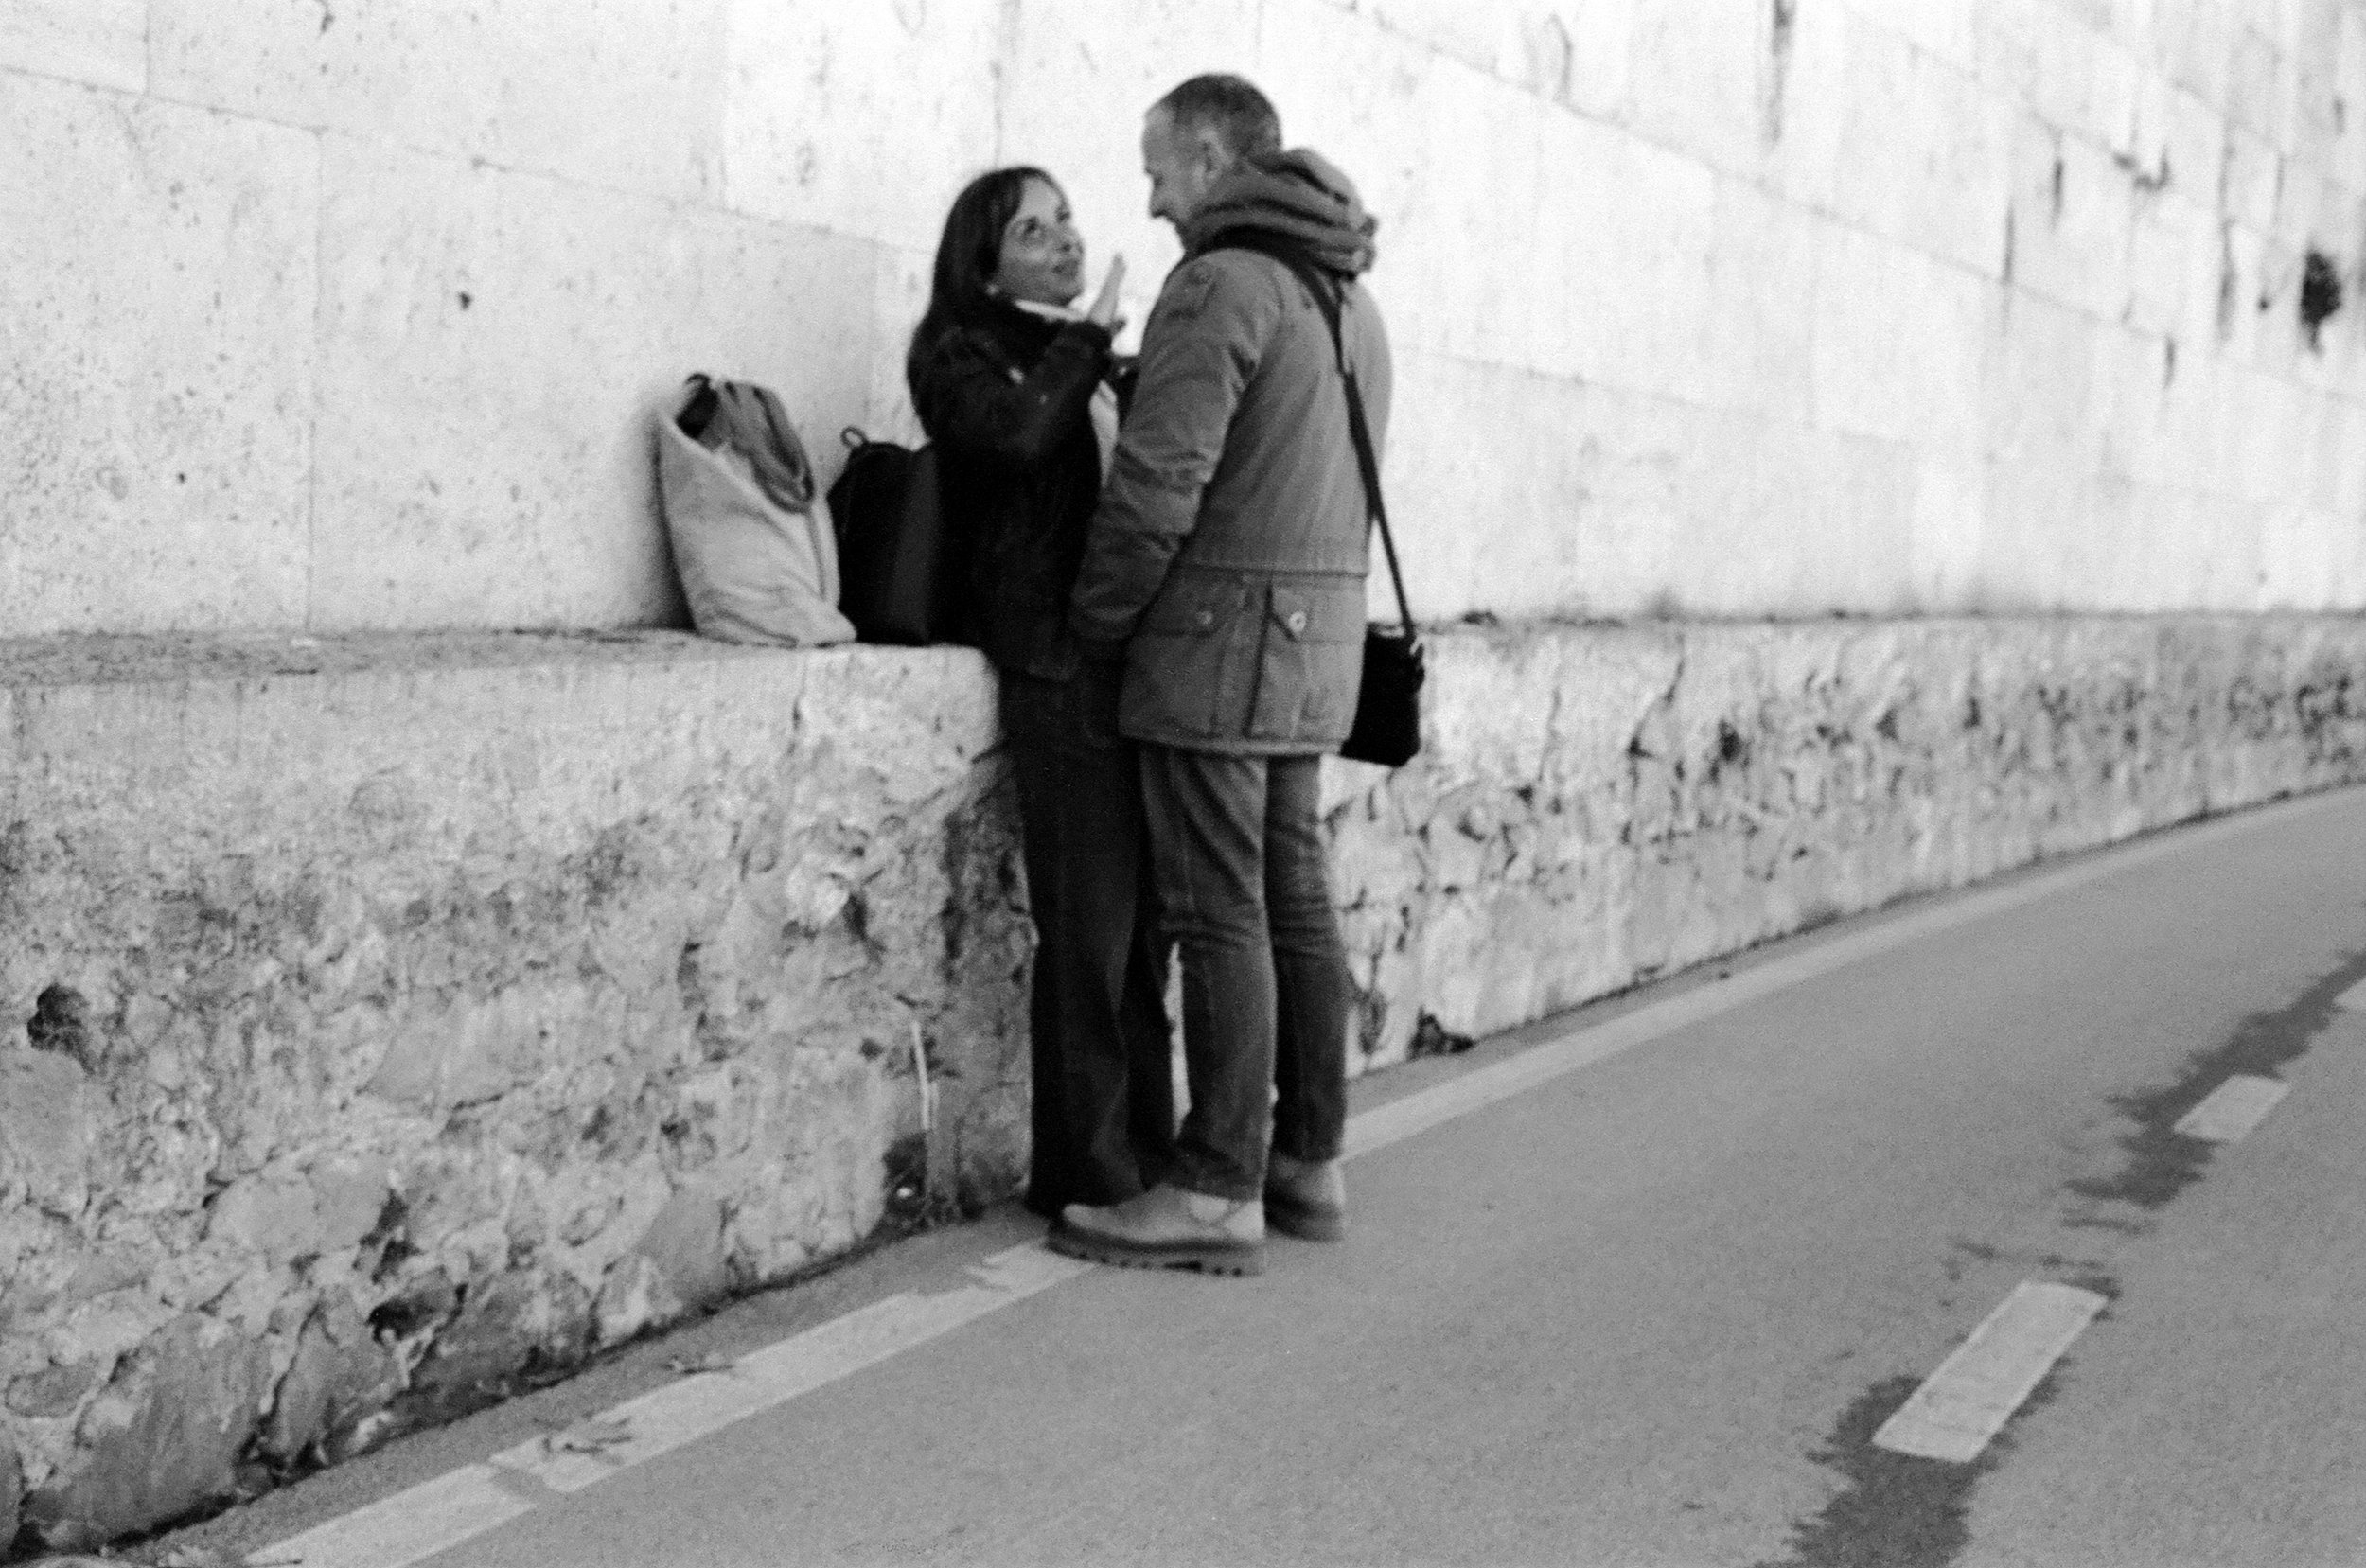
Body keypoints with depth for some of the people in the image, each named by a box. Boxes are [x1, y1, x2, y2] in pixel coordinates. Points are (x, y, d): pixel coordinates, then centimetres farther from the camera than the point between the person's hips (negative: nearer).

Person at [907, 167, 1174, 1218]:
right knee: (1089, 926, -6)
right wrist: (1088, 335, -8)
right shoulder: (964, 352, 2)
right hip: (1058, 659, -7)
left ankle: (1145, 1151, 18)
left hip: (1138, 651, 7)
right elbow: (1016, 435, -19)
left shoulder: (1093, 363, 22)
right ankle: (1086, 1172, 4)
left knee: (1144, 925, 9)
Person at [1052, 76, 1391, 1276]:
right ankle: (1308, 1160, 18)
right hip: (1319, 633, 9)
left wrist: (1093, 623, -6)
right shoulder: (1351, 299, 17)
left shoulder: (1223, 283, -13)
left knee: (1220, 914, -6)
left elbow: (1158, 483, -18)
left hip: (1222, 635, -9)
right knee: (1295, 896, 12)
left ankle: (1218, 1192, -1)